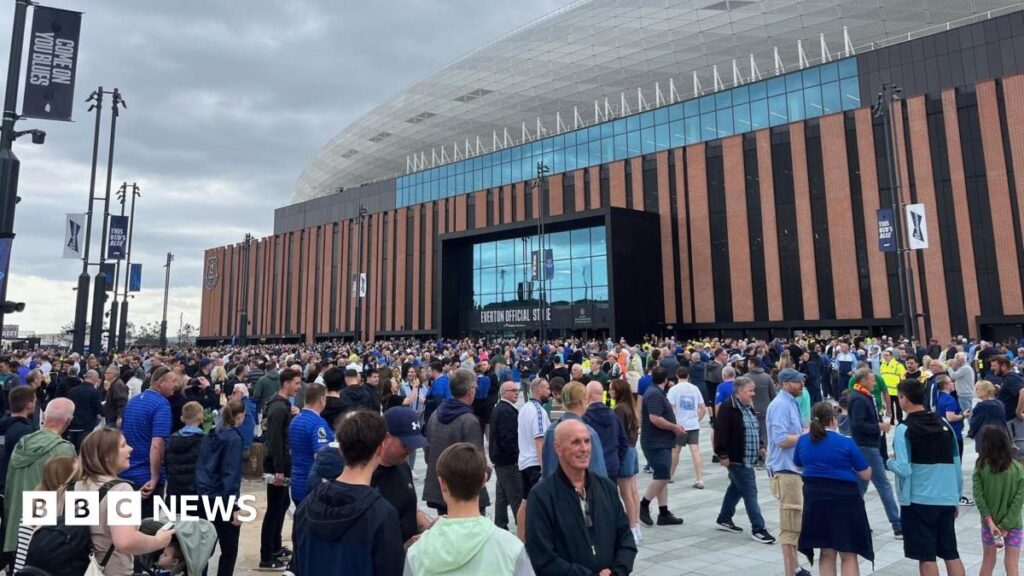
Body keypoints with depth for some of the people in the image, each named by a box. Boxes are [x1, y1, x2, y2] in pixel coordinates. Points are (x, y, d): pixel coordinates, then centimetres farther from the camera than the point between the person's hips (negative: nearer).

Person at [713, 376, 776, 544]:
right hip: (736, 459, -10)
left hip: (748, 458, 10)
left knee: (736, 488, 18)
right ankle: (758, 529, 1)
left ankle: (724, 520, 30)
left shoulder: (748, 407, 13)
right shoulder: (728, 407, -17)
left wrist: (760, 446, 17)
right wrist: (723, 455, -22)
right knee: (750, 492, -6)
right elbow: (720, 432, -21)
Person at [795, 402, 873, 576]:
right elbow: (866, 474, -3)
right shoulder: (846, 443, -11)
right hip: (844, 499, -4)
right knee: (848, 555, 6)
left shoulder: (803, 441, 1)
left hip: (815, 498, 4)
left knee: (826, 553, 15)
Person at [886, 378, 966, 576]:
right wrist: (956, 499, 19)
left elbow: (903, 469, -19)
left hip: (919, 501, -6)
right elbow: (956, 466, 10)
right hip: (947, 500, 6)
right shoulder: (944, 425, 7)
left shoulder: (904, 429, -12)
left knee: (926, 557, 4)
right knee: (951, 553, 16)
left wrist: (890, 461, 3)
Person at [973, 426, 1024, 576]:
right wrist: (1005, 525, -12)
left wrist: (989, 521, -11)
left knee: (988, 561, 17)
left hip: (989, 521, 1)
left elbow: (978, 495, -15)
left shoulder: (981, 467, -9)